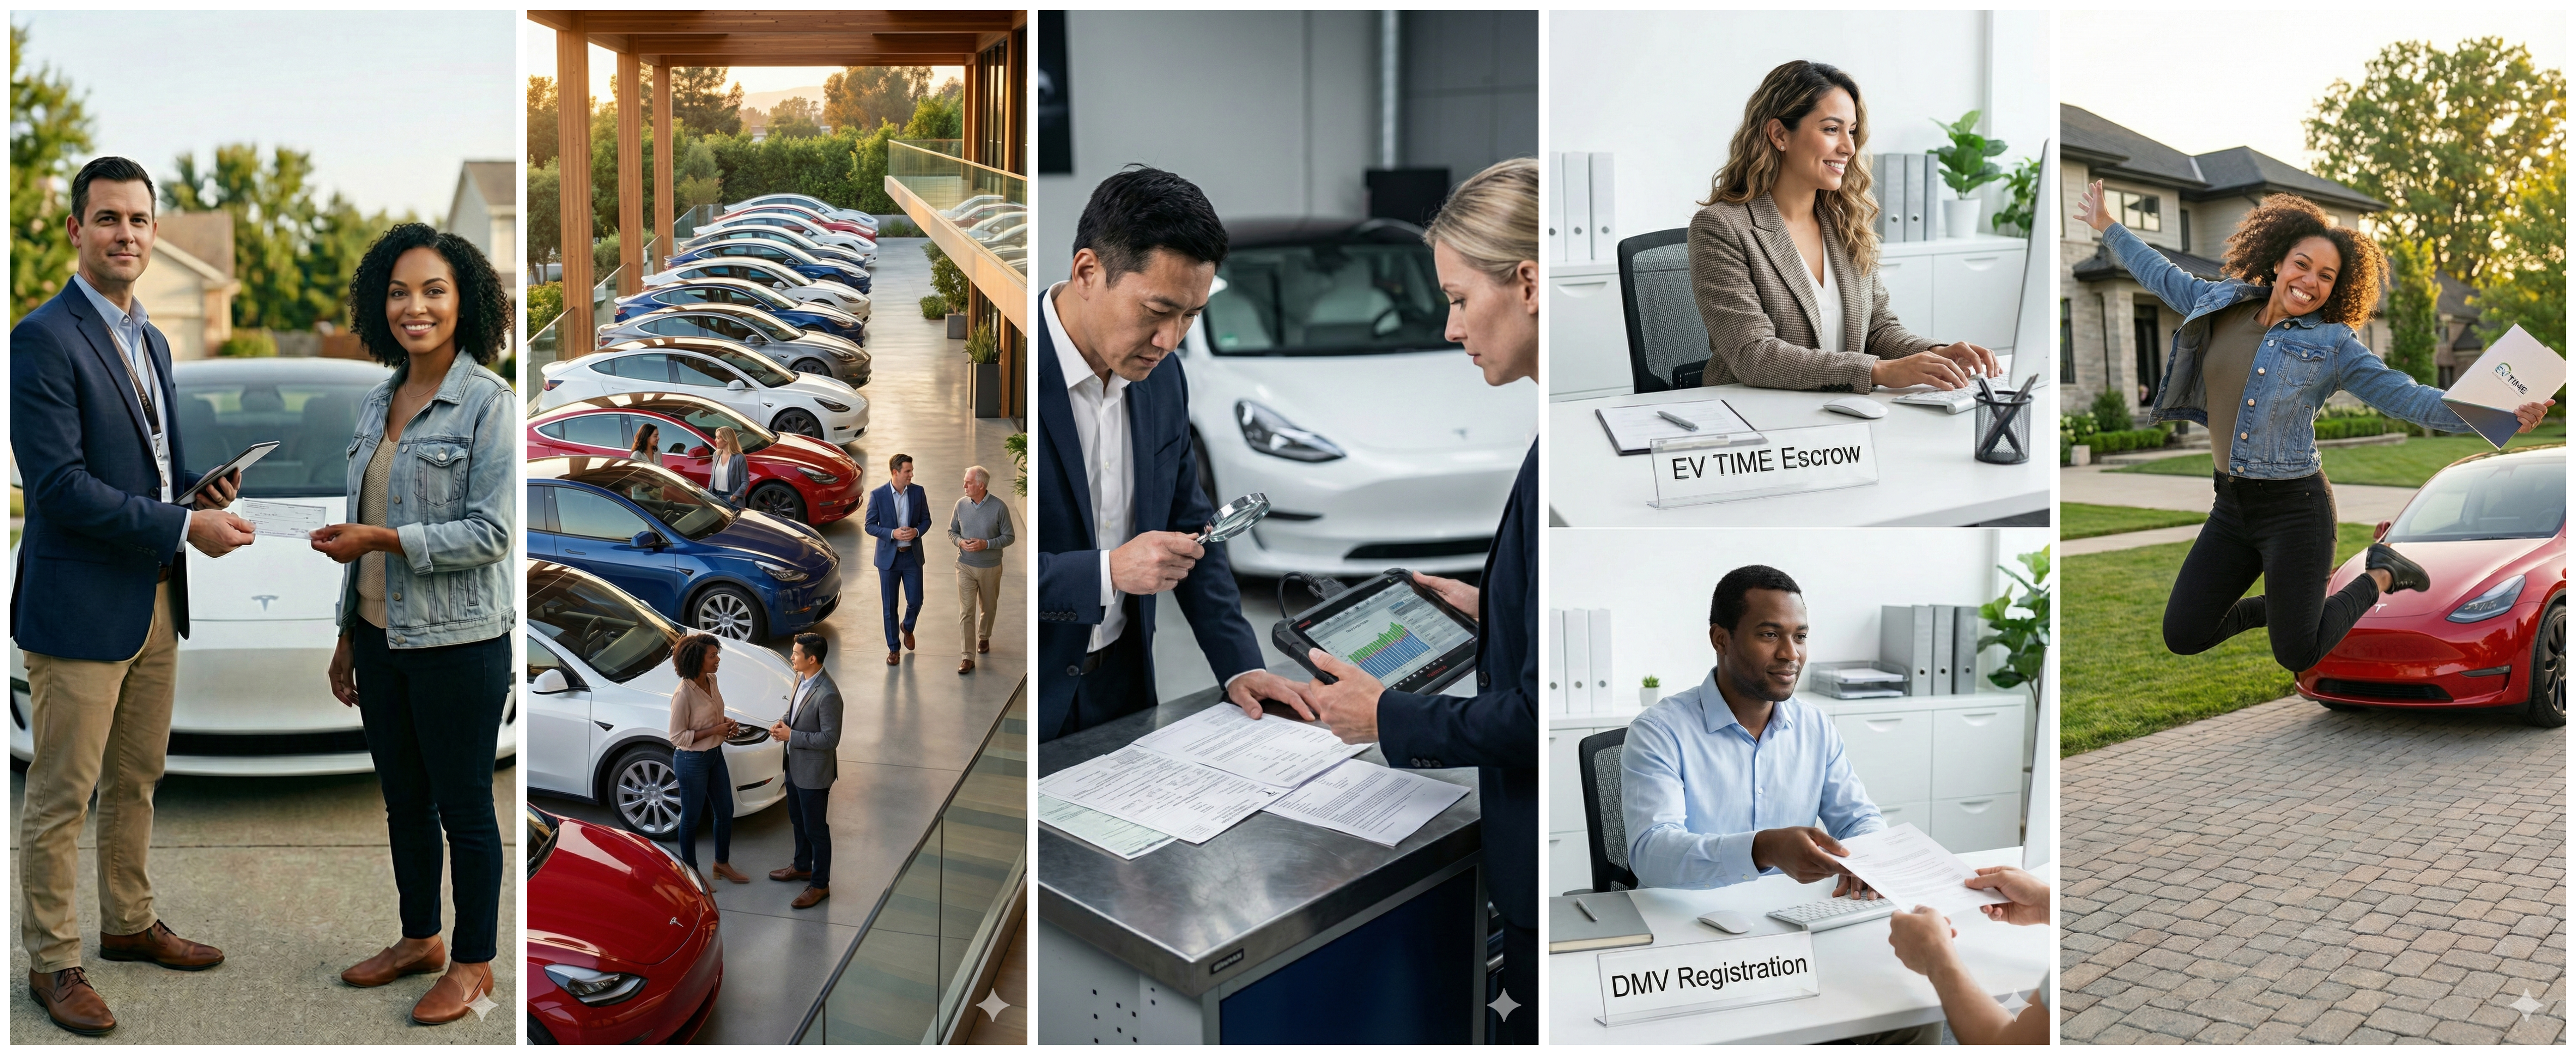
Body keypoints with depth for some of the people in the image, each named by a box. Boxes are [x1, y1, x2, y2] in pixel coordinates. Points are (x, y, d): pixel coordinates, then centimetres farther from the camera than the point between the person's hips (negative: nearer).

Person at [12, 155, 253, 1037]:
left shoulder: (149, 339, 14)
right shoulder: (44, 339, -13)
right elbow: (60, 484, -20)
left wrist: (205, 484, 2)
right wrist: (184, 526, -20)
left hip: (156, 601, 8)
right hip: (79, 607, -8)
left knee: (136, 780, 19)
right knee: (61, 796, 2)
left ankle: (128, 923, 33)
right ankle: (52, 964, 13)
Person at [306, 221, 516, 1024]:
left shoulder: (488, 403, -13)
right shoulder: (377, 403, 9)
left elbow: (492, 532, -18)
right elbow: (362, 528, 14)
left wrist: (381, 538, -19)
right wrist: (349, 636, 15)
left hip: (458, 643, -7)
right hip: (382, 636, 7)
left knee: (463, 806, 5)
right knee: (403, 798, 18)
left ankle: (474, 963, 20)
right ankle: (420, 939, 35)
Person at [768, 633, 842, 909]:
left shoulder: (827, 695, -30)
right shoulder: (802, 679, -2)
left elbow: (830, 739, -27)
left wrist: (791, 736, -23)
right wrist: (783, 723, -5)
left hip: (814, 772, -9)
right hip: (795, 765, 9)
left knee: (816, 829, 7)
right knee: (798, 821, 26)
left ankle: (820, 884, 22)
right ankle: (802, 866, 47)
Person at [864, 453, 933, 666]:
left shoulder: (918, 492, -3)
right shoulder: (878, 495, -11)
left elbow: (926, 519, 6)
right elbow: (870, 526, -7)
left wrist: (916, 531, -16)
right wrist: (893, 533, -22)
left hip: (912, 555, 2)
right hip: (889, 557, -2)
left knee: (915, 601, 5)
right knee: (890, 606, 6)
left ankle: (907, 628, 38)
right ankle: (894, 648, 20)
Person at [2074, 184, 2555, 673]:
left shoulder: (2332, 345, -5)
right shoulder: (2221, 304, 5)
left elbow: (2404, 396, -10)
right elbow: (2164, 276, 22)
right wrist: (2108, 226, 30)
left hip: (2295, 508, -5)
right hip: (2230, 505, 5)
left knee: (2298, 656, 0)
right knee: (2183, 638, 4)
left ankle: (2380, 577, 26)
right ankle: (2284, 605, 31)